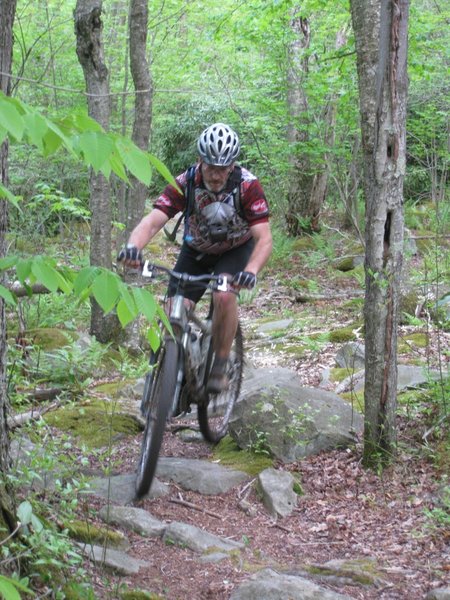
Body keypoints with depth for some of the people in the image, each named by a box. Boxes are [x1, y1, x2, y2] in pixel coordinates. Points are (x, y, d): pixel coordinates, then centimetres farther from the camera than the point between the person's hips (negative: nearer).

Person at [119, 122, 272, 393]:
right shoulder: (184, 184, -25)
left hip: (236, 250, -2)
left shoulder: (248, 185, -29)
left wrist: (251, 271, -54)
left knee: (225, 296, -31)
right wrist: (133, 246, -58)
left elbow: (264, 239, -34)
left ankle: (220, 367, -14)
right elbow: (152, 221, -36)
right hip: (196, 251, 2)